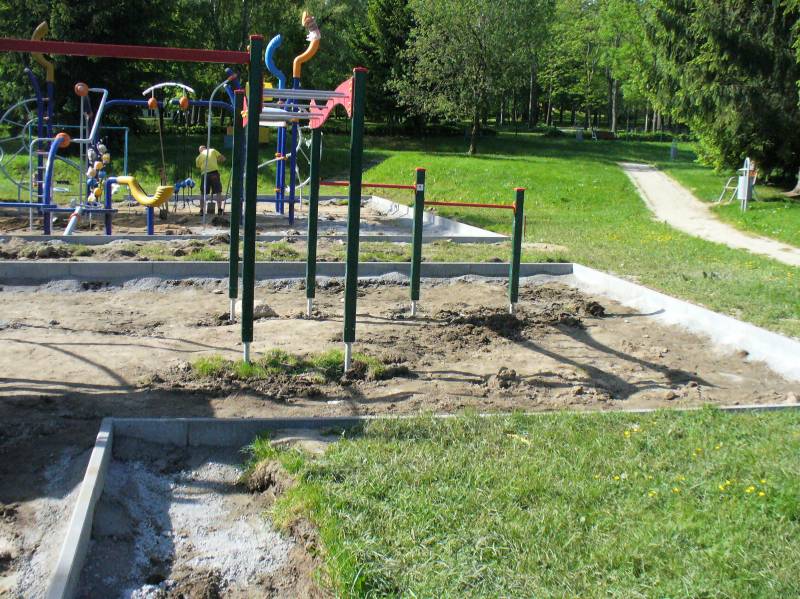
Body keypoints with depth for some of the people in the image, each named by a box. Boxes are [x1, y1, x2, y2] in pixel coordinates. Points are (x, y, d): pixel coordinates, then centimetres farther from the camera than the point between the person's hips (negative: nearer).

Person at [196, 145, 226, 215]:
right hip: (214, 171, -2)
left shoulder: (199, 157, 18)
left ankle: (202, 210, 10)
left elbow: (198, 167, 17)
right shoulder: (213, 151, 14)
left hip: (204, 174, 2)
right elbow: (223, 158, 10)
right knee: (218, 192, 3)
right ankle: (220, 209, -4)